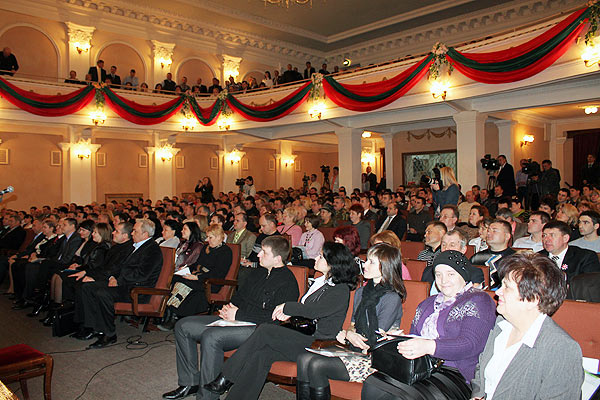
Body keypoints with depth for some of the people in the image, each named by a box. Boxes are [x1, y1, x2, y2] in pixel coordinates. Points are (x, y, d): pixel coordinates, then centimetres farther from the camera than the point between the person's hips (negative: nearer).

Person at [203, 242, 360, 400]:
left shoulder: (341, 290, -10)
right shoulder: (320, 282, 17)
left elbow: (314, 310, -21)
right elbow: (303, 306, 24)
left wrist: (287, 307, -9)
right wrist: (289, 313, 3)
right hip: (303, 335, 8)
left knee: (264, 330, -20)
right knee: (261, 354, -18)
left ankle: (225, 380, -12)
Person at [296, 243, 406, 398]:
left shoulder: (392, 298, -11)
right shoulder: (361, 292, 14)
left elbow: (376, 341, -13)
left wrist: (346, 334, -6)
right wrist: (348, 334, -5)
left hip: (374, 360, -7)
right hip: (353, 351, 7)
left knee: (317, 365, -23)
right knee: (304, 359, -14)